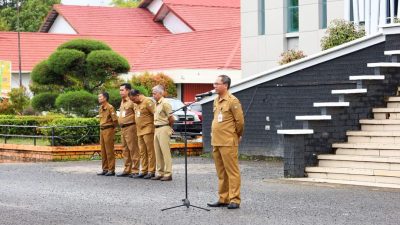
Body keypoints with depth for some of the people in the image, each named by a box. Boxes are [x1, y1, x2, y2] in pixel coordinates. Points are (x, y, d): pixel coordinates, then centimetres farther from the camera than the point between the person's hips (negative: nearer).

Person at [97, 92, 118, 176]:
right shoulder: (101, 108, 13)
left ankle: (111, 170, -2)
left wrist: (113, 127, -3)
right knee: (103, 151, 11)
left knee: (109, 151, -6)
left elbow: (115, 119, -17)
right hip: (102, 130, 9)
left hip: (108, 130, -9)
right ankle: (105, 169, 17)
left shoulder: (110, 107, -14)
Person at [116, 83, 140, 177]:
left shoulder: (132, 101, -11)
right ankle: (127, 170, 18)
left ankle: (135, 170, -6)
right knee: (125, 150, 12)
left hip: (130, 127, -10)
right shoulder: (122, 102, 19)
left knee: (133, 149, -8)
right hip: (123, 128, 10)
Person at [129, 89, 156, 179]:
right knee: (142, 152, 10)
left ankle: (151, 171, -4)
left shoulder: (148, 102, -10)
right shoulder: (136, 104, 17)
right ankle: (143, 171, 14)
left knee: (150, 151, -5)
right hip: (139, 131, 9)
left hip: (148, 130, -9)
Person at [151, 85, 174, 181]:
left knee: (165, 152, -8)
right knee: (158, 153, 10)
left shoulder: (165, 103, -12)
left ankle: (168, 174, -8)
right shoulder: (156, 104, 15)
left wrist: (169, 127, 2)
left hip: (163, 129, -9)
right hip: (157, 129, 9)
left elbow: (171, 119, -13)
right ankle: (160, 173, 15)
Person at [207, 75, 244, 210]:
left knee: (232, 171, -5)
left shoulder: (232, 101, -10)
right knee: (221, 173, 12)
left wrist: (237, 135, 3)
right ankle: (223, 199, 18)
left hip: (228, 143, -8)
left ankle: (234, 199, -4)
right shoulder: (216, 101, 15)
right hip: (216, 142, 8)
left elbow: (240, 121, -9)